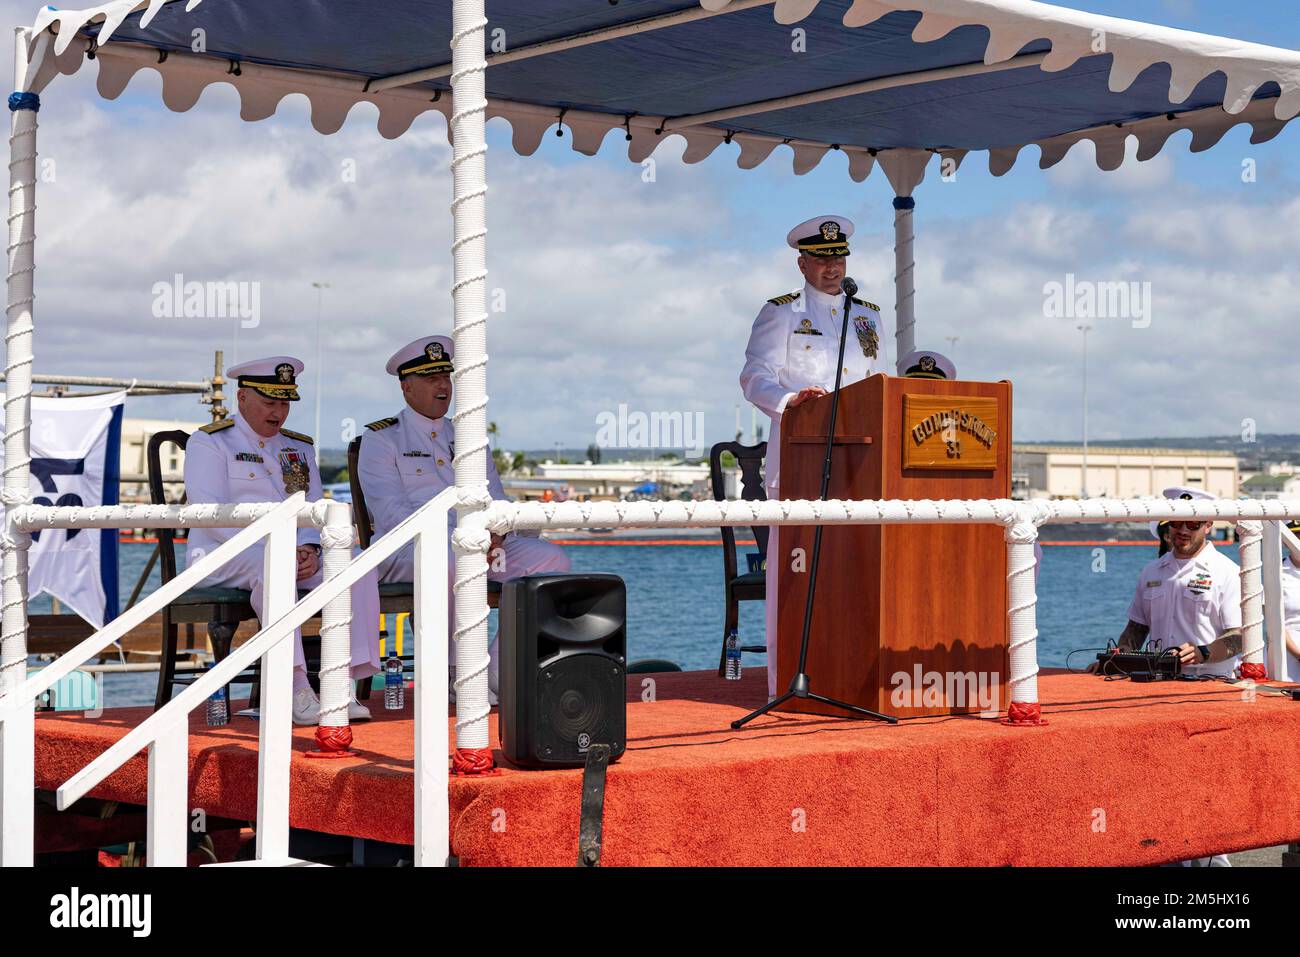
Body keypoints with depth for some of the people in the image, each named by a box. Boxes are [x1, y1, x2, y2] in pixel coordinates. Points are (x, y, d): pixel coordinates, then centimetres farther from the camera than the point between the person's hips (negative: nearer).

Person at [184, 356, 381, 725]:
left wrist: (309, 548, -13)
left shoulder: (299, 448, 20)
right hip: (223, 554, -5)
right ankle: (297, 690, -45)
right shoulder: (209, 442, 1)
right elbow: (210, 512, -12)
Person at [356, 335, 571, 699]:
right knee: (449, 562, -41)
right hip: (406, 547, -5)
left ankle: (501, 673, -20)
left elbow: (495, 499, 15)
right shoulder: (381, 439, 4)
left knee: (551, 558, -18)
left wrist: (495, 531, -10)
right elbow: (390, 512, -10)